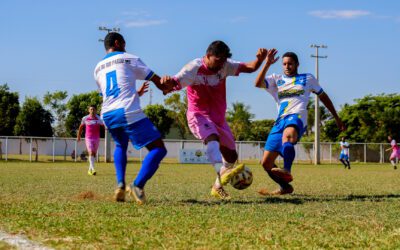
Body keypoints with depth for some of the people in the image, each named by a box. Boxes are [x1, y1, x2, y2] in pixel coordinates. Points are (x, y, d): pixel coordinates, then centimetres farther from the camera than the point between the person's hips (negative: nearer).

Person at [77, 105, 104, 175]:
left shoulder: (98, 118, -3)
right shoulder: (85, 118, 0)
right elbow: (81, 127, 14)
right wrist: (78, 136, 19)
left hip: (96, 138, 2)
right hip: (88, 138, -2)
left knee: (94, 154, 9)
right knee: (91, 153, -16)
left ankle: (90, 169, 24)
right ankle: (93, 169, -24)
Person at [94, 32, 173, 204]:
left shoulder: (98, 68, 21)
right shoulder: (129, 59, 6)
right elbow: (155, 79, 9)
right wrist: (166, 88, 33)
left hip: (107, 115, 6)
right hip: (128, 113, -6)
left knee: (120, 146, 33)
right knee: (158, 149, -3)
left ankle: (120, 185, 14)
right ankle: (138, 185, -21)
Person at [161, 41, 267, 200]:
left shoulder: (225, 65, -1)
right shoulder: (194, 68, -16)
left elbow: (250, 68, -2)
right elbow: (175, 84, -26)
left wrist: (260, 59, -24)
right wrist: (168, 81, -50)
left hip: (218, 116, 7)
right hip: (198, 115, -7)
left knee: (231, 155, 10)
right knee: (212, 139, -38)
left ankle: (218, 186, 30)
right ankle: (222, 172, -62)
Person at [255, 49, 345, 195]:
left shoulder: (308, 78, 20)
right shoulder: (276, 80, 21)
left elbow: (323, 96, 29)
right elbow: (258, 83, 2)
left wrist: (336, 118, 29)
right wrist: (267, 64, -9)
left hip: (297, 117, -4)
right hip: (280, 120, 4)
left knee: (287, 135, -43)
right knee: (266, 163, -1)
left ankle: (287, 171, -60)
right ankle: (285, 187, 18)